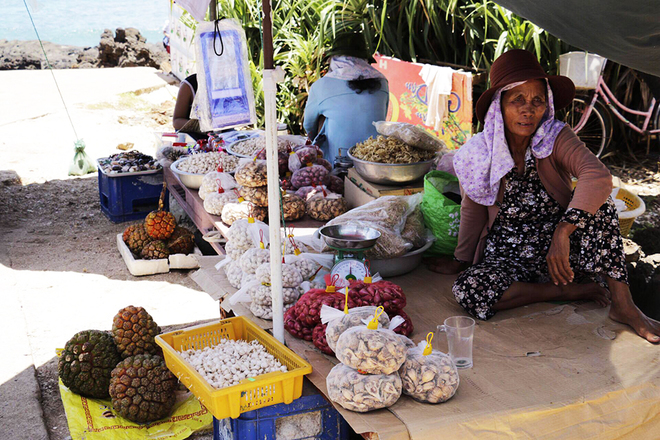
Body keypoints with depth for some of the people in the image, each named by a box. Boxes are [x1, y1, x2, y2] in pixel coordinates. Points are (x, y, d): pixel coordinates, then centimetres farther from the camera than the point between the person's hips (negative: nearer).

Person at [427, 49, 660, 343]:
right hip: (508, 258, 1)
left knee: (594, 200, -28)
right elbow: (473, 212, 8)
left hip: (564, 250, -1)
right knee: (467, 291, -28)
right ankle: (575, 290, -16)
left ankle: (623, 305, -23)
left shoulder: (556, 138, -13)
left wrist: (563, 231, -46)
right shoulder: (477, 155, -8)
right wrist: (460, 262, 17)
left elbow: (598, 175, -33)